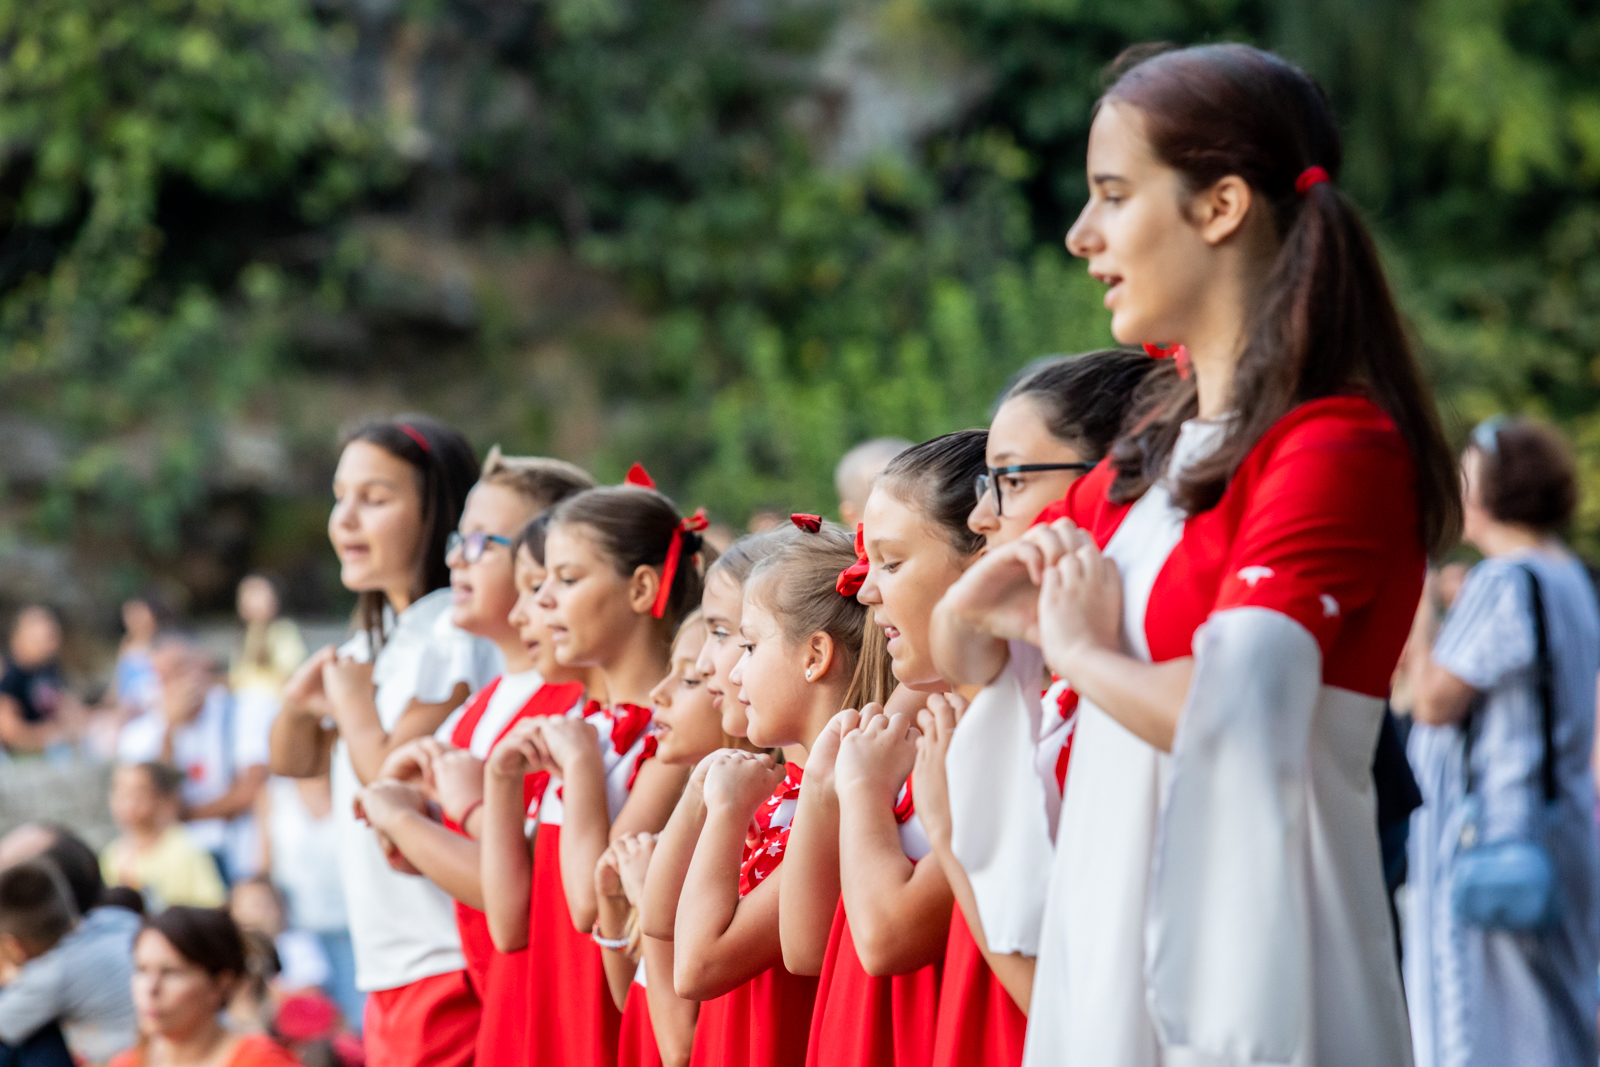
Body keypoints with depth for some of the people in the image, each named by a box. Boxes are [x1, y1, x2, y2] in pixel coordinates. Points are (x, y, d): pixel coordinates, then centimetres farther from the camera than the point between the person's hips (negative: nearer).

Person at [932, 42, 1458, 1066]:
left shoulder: (1337, 448, -12)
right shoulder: (1151, 454, 13)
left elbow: (1229, 717, -27)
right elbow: (964, 662, 23)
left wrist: (1082, 651, -9)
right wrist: (980, 604, 0)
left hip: (1237, 971, -8)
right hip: (1110, 953, 8)